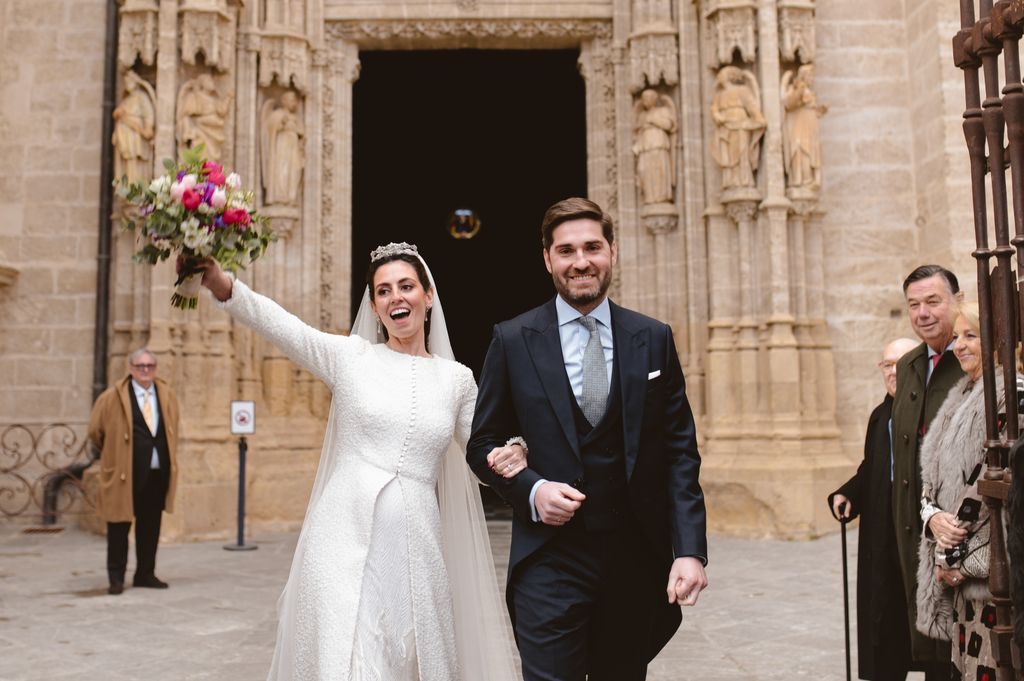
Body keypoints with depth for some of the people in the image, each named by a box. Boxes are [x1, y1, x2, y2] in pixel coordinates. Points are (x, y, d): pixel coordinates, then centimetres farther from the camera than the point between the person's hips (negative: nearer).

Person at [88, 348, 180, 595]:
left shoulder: (167, 396, 8)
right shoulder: (113, 397, -6)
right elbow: (95, 429, 4)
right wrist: (112, 452, 14)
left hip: (158, 472, 4)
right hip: (125, 472, -4)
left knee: (151, 525, 10)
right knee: (119, 525, 1)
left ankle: (145, 574, 20)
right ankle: (116, 577, 12)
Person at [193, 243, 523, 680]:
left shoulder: (457, 378, 8)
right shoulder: (350, 356, 2)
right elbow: (280, 325, -13)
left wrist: (513, 454, -8)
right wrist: (219, 283, -29)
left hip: (414, 550, 2)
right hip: (345, 543, -2)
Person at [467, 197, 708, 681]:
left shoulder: (654, 340, 4)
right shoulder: (513, 341, 0)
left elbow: (679, 452, 2)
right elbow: (483, 444, 6)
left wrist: (689, 549, -8)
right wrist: (531, 490, -13)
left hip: (636, 563, 2)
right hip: (550, 563, -2)